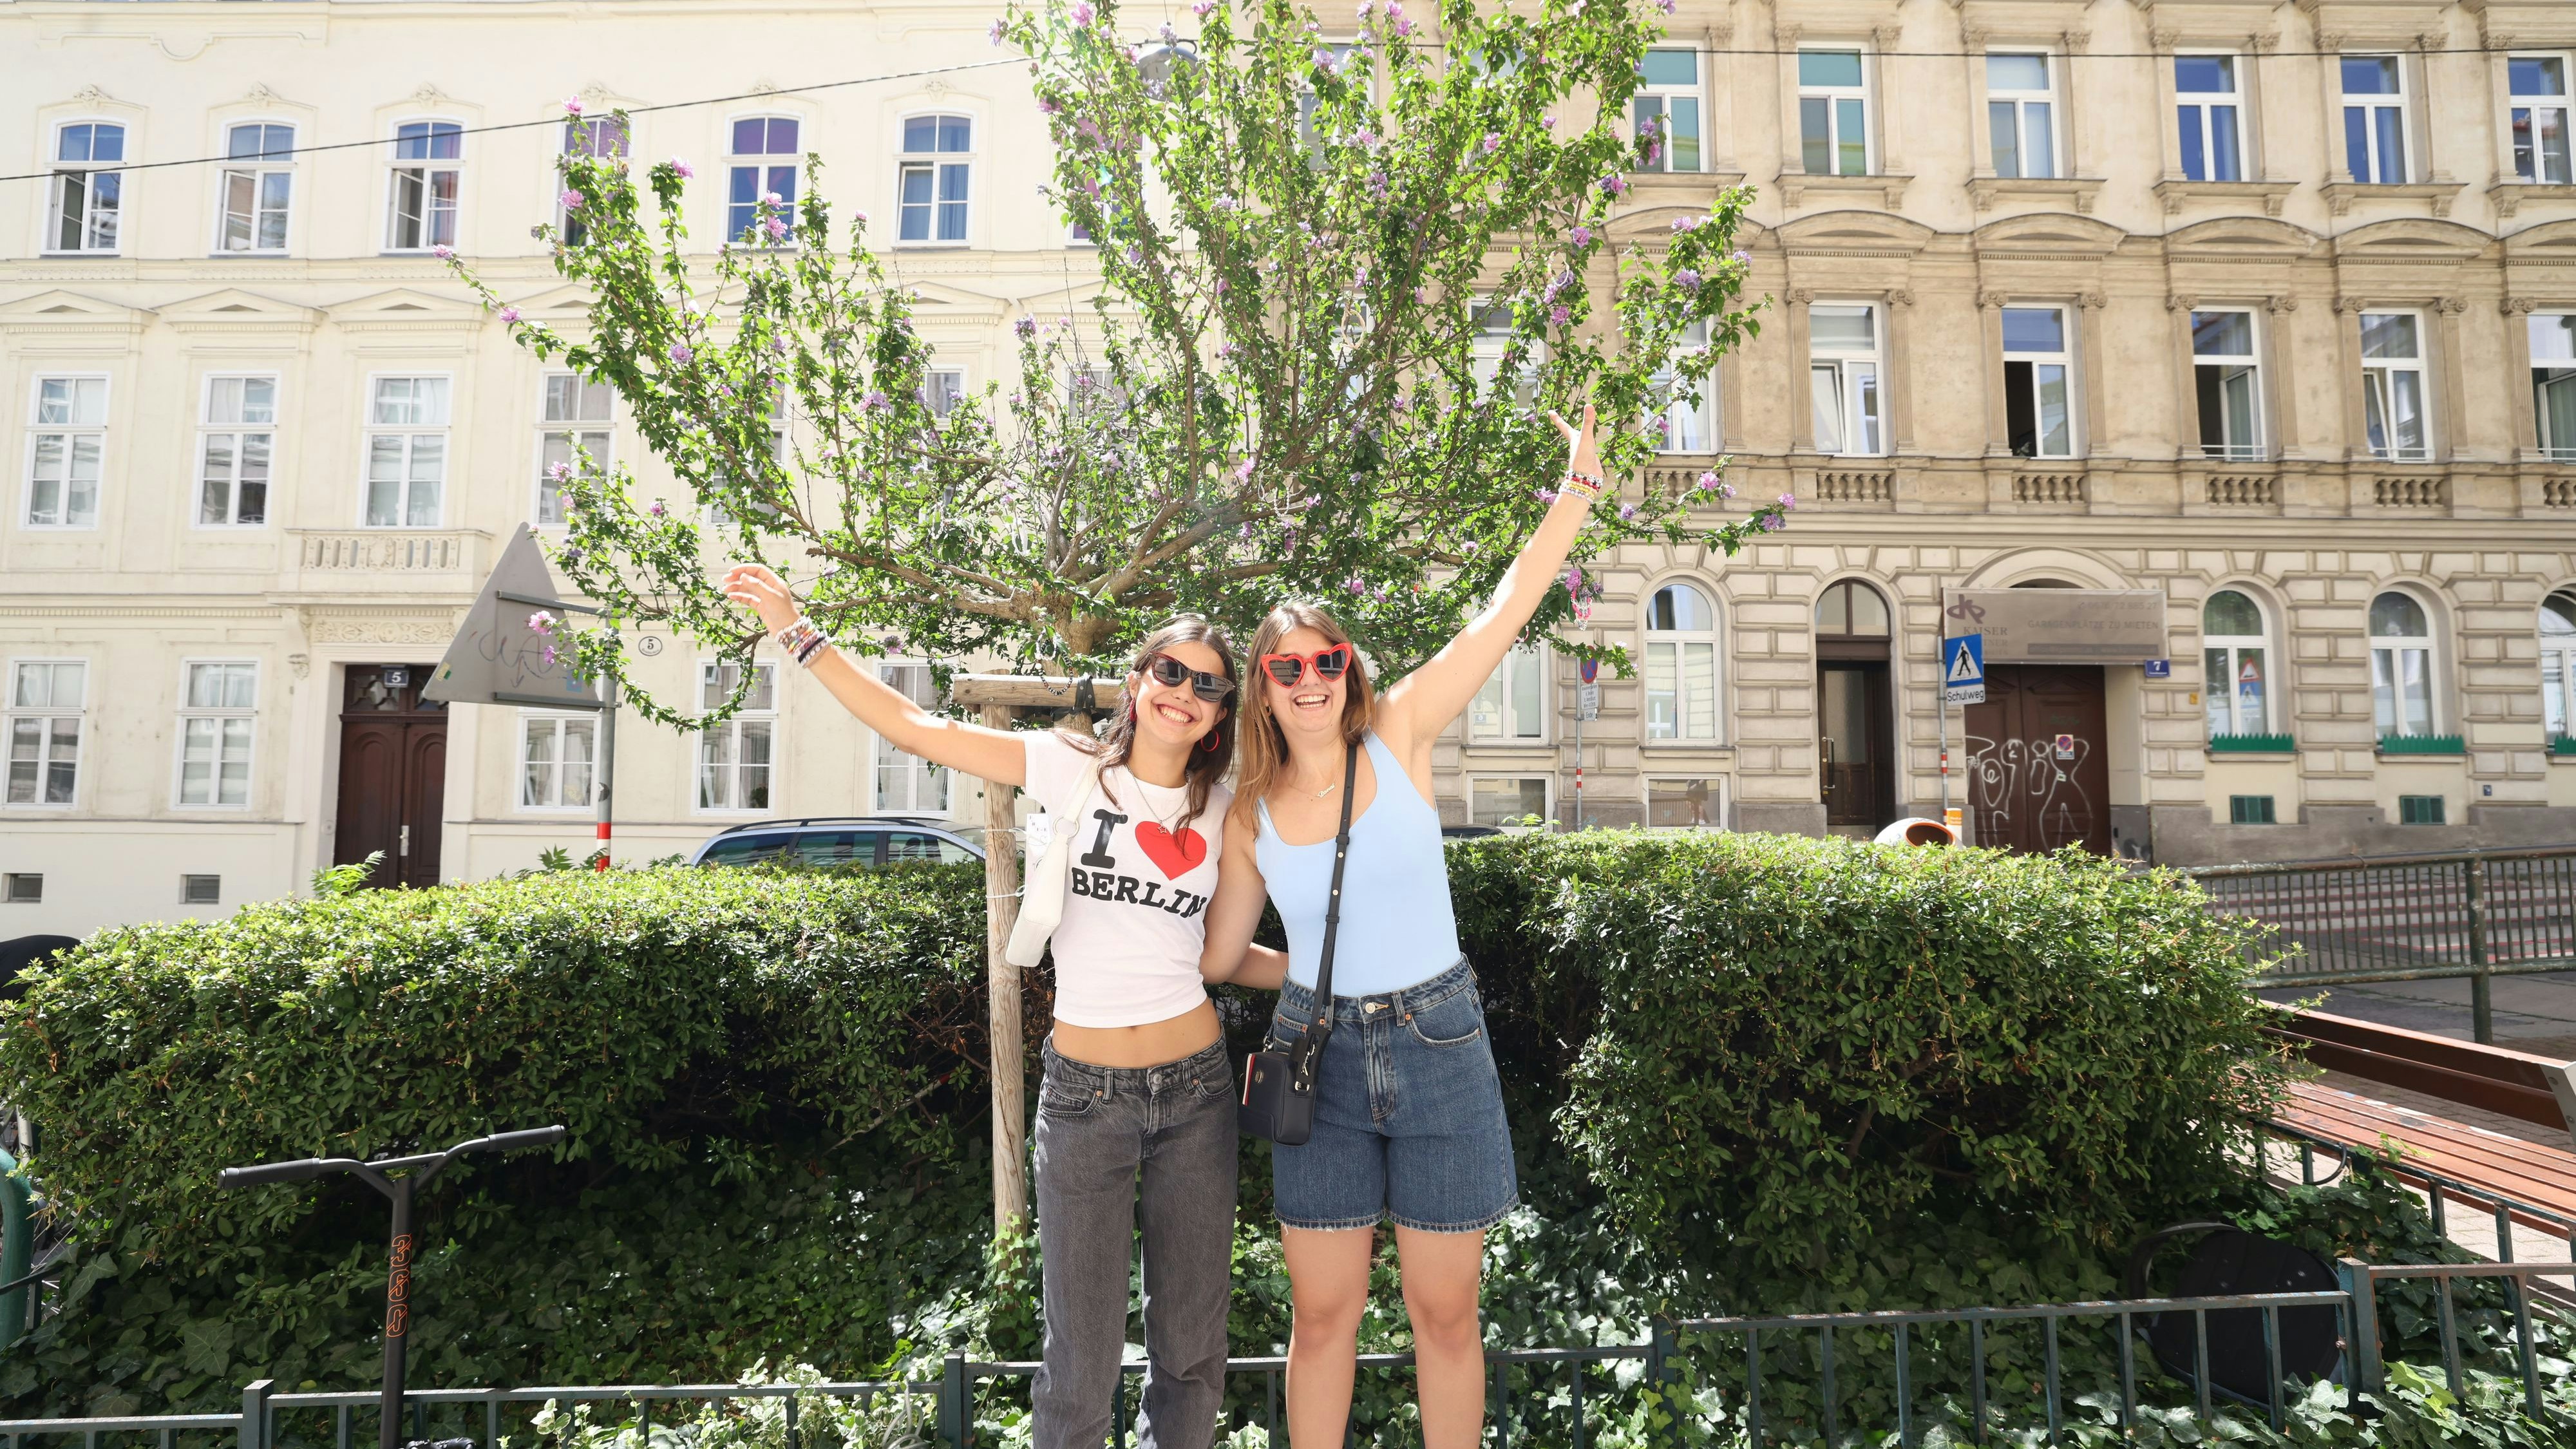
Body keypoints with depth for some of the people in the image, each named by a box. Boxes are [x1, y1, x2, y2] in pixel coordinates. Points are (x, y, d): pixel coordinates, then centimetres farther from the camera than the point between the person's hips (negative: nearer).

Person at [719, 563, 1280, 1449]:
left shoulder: (1224, 810, 6)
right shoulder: (1074, 769, -2)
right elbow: (917, 729, -5)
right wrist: (798, 633, -5)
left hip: (1196, 1087, 3)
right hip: (1085, 1094, -2)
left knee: (1191, 1349, 14)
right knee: (1080, 1364, 4)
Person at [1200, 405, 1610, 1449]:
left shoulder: (1399, 736, -5)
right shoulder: (1250, 815, 0)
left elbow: (1509, 609, -8)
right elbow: (1215, 954, 8)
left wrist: (1579, 481, -7)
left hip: (1439, 1046, -1)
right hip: (1320, 1054, 1)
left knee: (1445, 1312, 11)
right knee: (1323, 1315, 10)